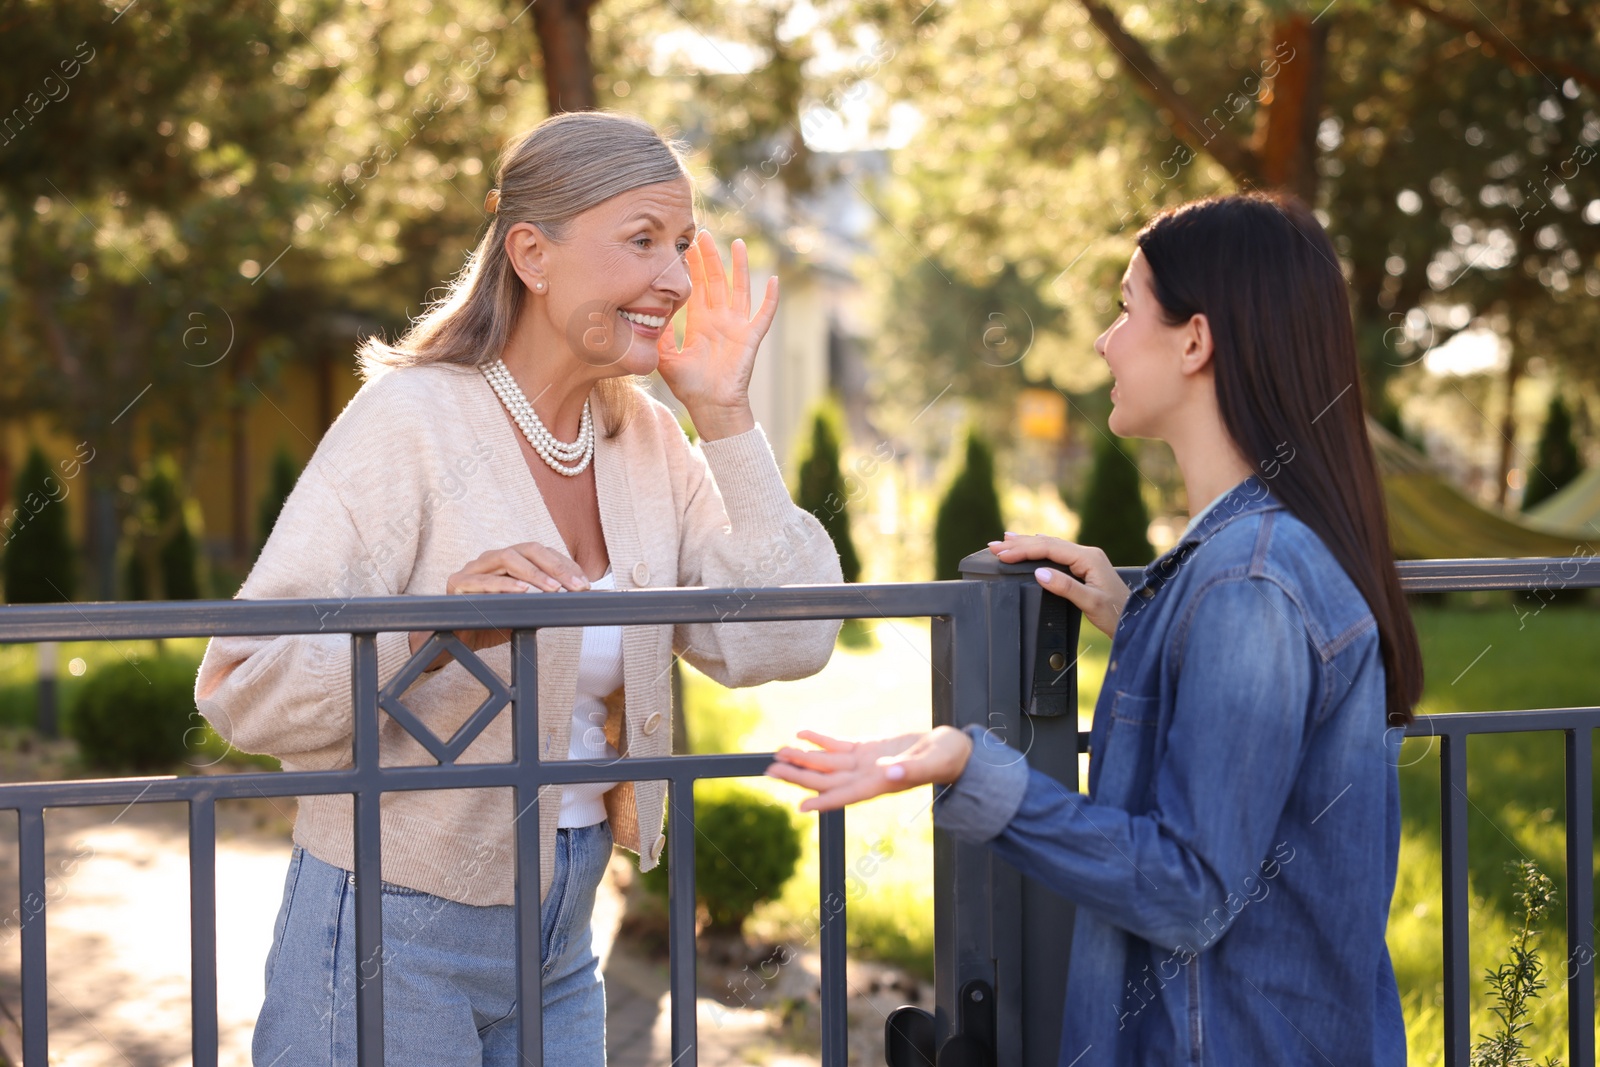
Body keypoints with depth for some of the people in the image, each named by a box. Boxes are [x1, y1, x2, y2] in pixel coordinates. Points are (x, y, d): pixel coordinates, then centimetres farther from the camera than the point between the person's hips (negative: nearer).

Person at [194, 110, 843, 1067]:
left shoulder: (646, 436, 4)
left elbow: (781, 646, -4)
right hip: (398, 936, -6)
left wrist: (726, 416, -6)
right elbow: (241, 689, -22)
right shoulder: (409, 422, -16)